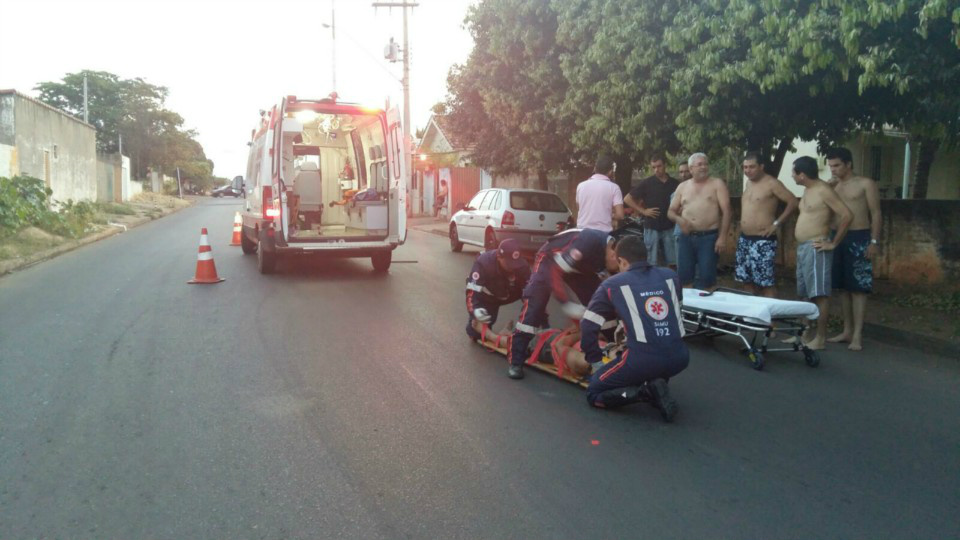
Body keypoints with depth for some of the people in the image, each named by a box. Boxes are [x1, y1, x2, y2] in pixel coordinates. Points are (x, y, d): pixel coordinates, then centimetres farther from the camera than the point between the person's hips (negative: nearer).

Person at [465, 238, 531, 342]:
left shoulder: (522, 266, -29)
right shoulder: (483, 262, -39)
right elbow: (472, 291, -41)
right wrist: (475, 310, -59)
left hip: (506, 295, 4)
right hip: (484, 296, -3)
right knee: (475, 331, -10)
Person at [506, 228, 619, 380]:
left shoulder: (611, 250, -16)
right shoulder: (589, 244, -39)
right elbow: (555, 271, -35)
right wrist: (567, 304, -34)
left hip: (579, 265, 7)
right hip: (550, 259, -7)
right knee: (534, 306, -18)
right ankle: (516, 361, -14)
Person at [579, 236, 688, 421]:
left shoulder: (612, 285, 4)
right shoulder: (671, 276, 14)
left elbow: (588, 326, 5)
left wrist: (596, 361, 18)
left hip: (643, 360, -5)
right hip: (679, 357, 5)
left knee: (594, 394, 14)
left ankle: (646, 391, -6)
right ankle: (655, 384, 9)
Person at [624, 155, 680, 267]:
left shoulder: (675, 183, 5)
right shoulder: (647, 183, -1)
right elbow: (627, 199, -1)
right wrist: (643, 211, -7)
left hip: (669, 227, 2)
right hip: (652, 227, -2)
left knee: (673, 263, 6)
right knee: (652, 263, 3)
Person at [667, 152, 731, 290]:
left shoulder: (717, 184, 1)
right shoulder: (682, 187, 12)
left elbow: (726, 211, -5)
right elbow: (671, 211, 17)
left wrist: (722, 237, -13)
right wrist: (679, 219, -7)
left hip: (709, 237, -3)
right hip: (686, 237, 4)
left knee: (706, 278, -2)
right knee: (683, 277, 5)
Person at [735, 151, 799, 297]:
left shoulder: (772, 183, -11)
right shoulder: (748, 183, 13)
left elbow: (793, 202, -15)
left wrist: (776, 223, -15)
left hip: (763, 241, -8)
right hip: (744, 239, 8)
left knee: (765, 283, -8)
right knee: (747, 281, 12)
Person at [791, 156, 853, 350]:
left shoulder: (823, 190, -13)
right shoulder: (808, 190, 15)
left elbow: (847, 215, -18)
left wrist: (833, 243, -14)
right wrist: (801, 244, 16)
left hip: (815, 248, -10)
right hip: (802, 247, 10)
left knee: (819, 294, -7)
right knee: (806, 294, 13)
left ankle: (820, 338, -3)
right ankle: (806, 333, 20)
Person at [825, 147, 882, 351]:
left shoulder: (865, 184, -1)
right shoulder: (831, 186, 13)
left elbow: (875, 214, -4)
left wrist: (874, 241, -12)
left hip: (858, 238, -5)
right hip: (837, 238, 6)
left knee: (858, 288, -5)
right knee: (843, 287, 9)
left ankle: (857, 334, -2)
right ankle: (847, 330, 18)